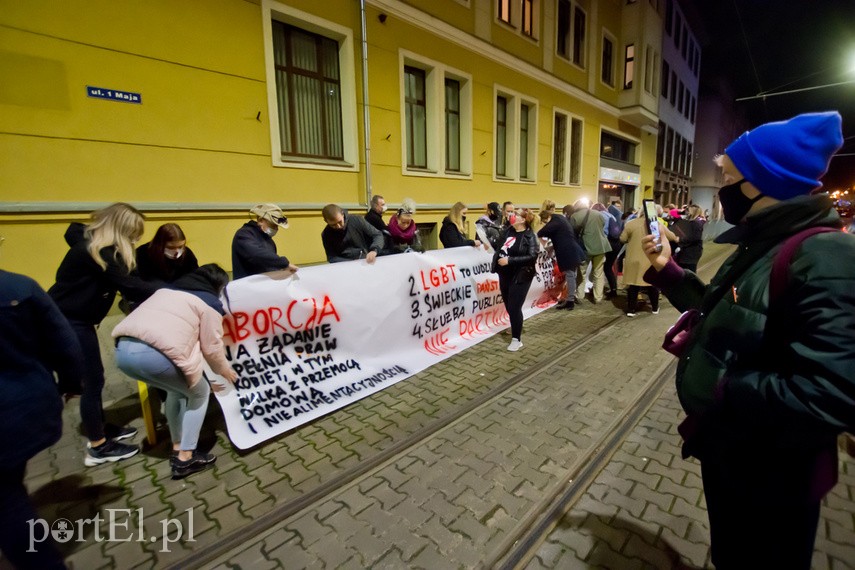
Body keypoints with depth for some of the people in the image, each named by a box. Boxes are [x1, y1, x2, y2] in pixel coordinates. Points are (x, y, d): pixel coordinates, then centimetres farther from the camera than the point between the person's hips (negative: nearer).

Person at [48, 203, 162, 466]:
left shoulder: (92, 244, 7)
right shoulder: (101, 254, -24)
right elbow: (132, 288, -25)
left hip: (73, 319, 10)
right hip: (68, 323, -10)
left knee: (91, 378, 18)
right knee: (92, 381, 0)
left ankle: (101, 429, 34)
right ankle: (98, 448, 14)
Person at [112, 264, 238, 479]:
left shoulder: (167, 290, 30)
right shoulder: (210, 302, 10)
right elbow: (211, 347, 10)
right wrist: (224, 370, 29)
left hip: (123, 350, 7)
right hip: (155, 354, -7)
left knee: (178, 390, 29)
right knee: (199, 394, 17)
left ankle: (177, 448, 35)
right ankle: (185, 458, 17)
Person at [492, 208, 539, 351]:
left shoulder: (530, 236, -10)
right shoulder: (508, 231, 8)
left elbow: (532, 256, -21)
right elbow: (499, 247, 25)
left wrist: (509, 260, -23)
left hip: (520, 277, -6)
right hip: (505, 275, 7)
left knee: (514, 308, -6)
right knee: (509, 307, 16)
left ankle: (517, 339, 9)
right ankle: (516, 329, 41)